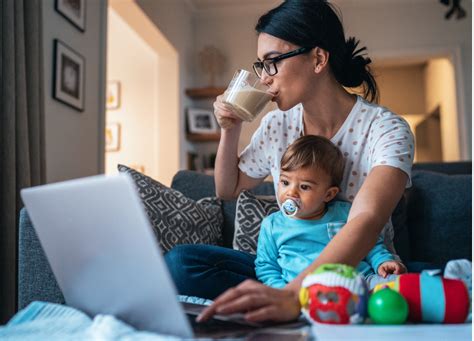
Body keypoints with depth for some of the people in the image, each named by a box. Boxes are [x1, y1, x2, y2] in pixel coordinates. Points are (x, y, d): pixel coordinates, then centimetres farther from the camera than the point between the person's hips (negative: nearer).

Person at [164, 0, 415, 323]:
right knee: (180, 261, -18)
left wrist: (293, 294, -52)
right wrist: (230, 131, -3)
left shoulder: (386, 129, -15)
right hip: (289, 271, 6)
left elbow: (367, 219, -35)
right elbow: (229, 190, 16)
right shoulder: (276, 126, 1)